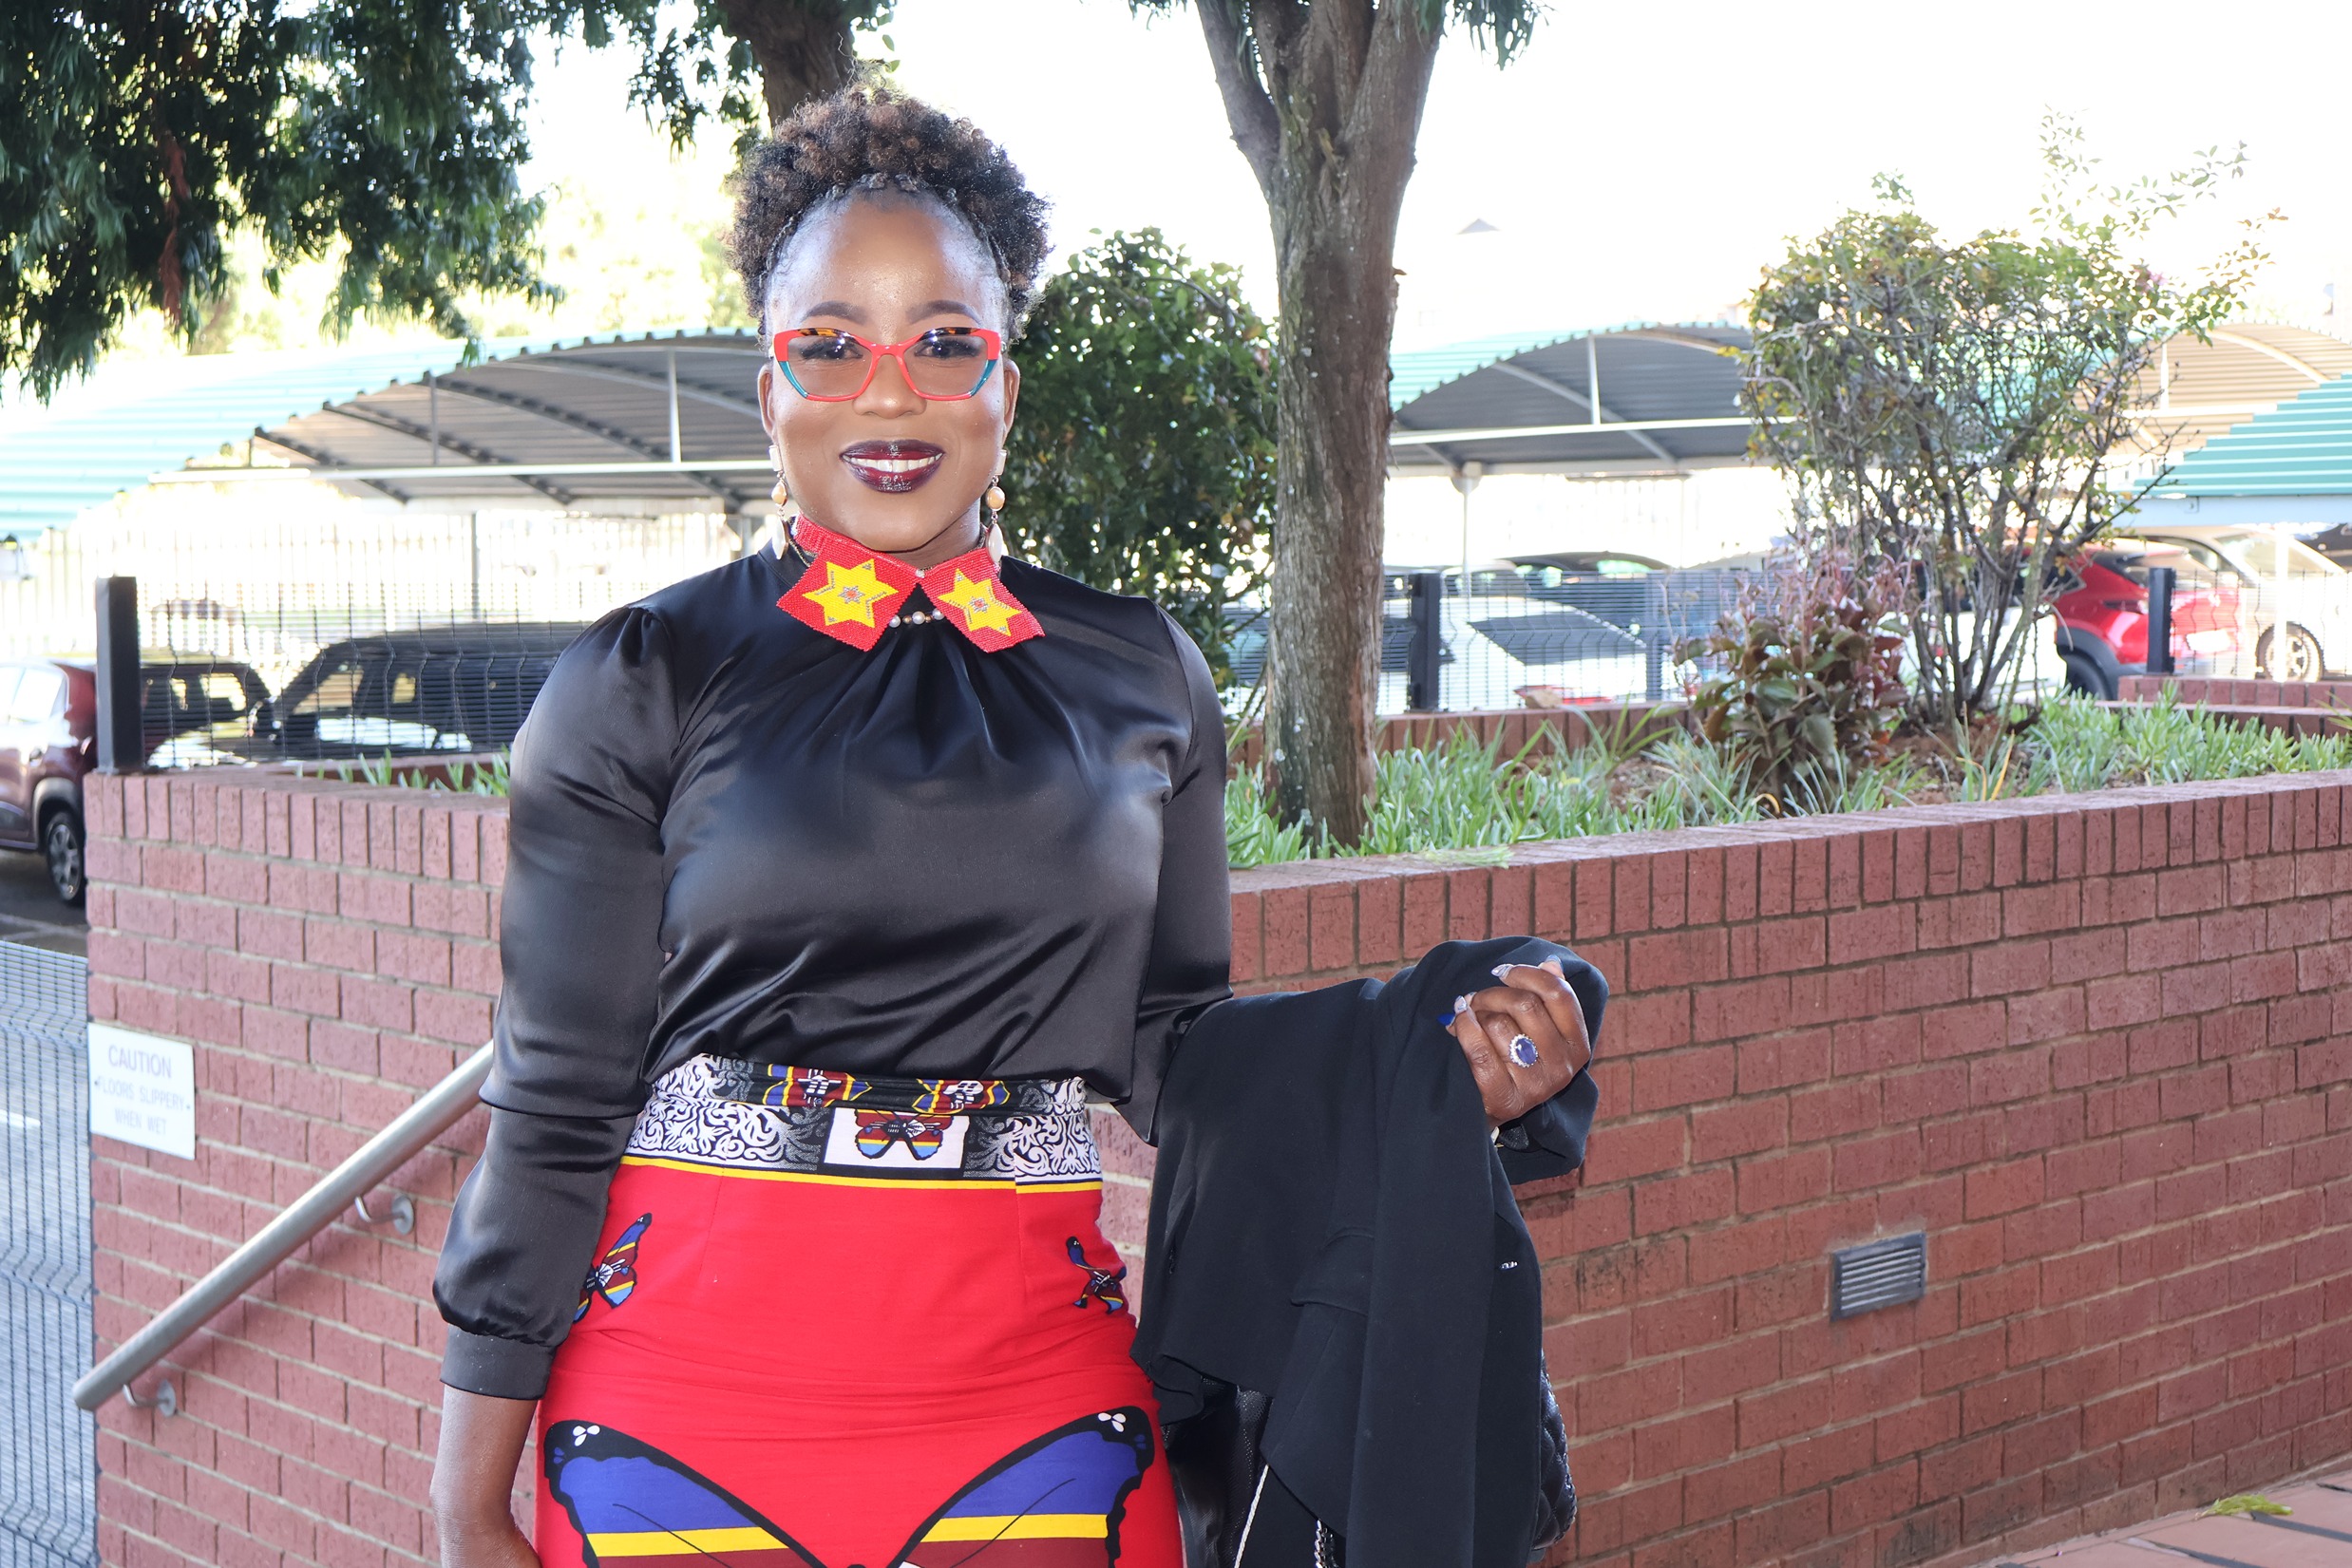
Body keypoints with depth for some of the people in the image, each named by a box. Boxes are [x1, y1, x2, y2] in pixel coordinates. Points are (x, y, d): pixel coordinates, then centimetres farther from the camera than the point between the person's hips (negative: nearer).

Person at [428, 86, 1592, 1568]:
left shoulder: (1146, 681, 8)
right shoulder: (642, 682, 0)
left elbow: (1171, 1043, 13)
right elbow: (558, 1103, -1)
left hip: (1031, 1381, 2)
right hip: (685, 1379, -2)